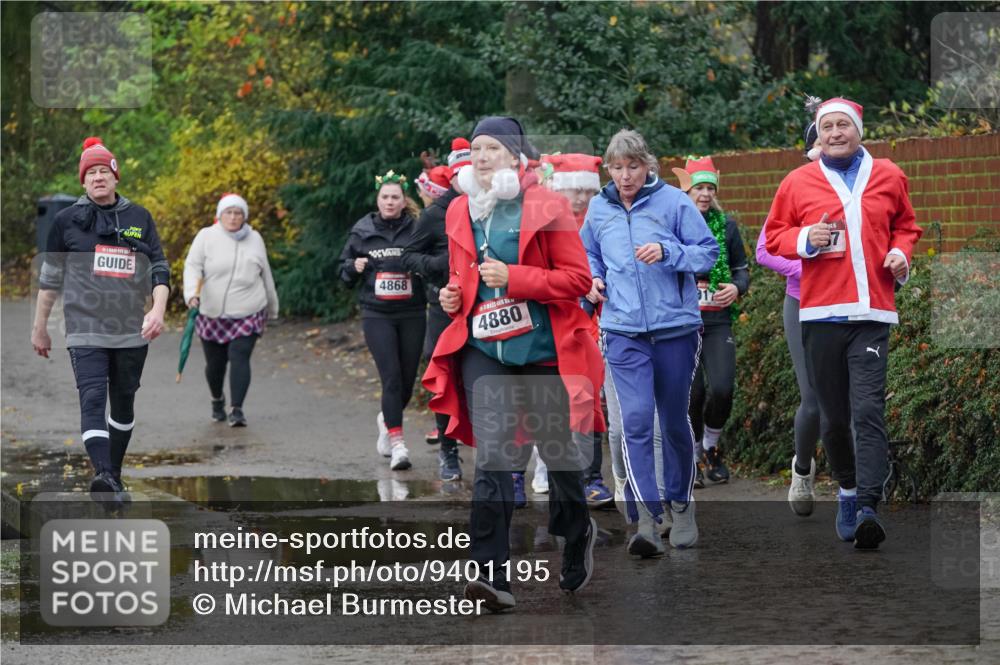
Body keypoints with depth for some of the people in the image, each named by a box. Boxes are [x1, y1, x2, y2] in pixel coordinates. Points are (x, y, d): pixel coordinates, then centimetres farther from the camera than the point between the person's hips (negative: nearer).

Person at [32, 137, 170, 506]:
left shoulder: (139, 217, 8)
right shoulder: (67, 220, 4)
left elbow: (159, 267, 7)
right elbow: (50, 277, 10)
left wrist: (158, 310, -10)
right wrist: (40, 326, 12)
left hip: (132, 332, 3)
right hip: (85, 329, -3)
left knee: (123, 403, 11)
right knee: (93, 399, -20)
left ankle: (114, 477, 24)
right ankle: (103, 475, -35)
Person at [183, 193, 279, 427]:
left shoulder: (254, 239, 8)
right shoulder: (206, 237, -1)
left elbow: (265, 275, 17)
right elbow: (193, 266, -10)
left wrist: (272, 309, 24)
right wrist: (192, 293, -28)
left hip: (248, 314, 0)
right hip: (212, 315, 0)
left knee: (239, 358, -15)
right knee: (215, 363, 9)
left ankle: (237, 410, -15)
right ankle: (217, 401, 37)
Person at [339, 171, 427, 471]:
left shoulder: (417, 230, 0)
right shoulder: (362, 232, 6)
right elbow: (343, 269, 16)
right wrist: (354, 267, -6)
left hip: (412, 314, 1)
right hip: (376, 314, 0)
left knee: (407, 379, 8)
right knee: (391, 376, -13)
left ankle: (387, 419, 39)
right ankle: (397, 443, -12)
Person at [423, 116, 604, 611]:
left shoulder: (546, 207, -4)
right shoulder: (460, 211, 11)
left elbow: (578, 277, -9)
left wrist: (513, 277, -18)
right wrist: (454, 297, 3)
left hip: (543, 347, -2)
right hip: (483, 348, 3)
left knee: (558, 450, 13)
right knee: (492, 457, -12)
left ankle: (577, 533, 43)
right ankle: (492, 576, -17)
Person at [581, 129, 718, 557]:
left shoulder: (673, 201, -3)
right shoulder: (599, 208, 8)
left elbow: (708, 252, -2)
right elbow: (590, 255, 24)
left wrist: (667, 252, -18)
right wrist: (593, 277, 3)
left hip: (676, 327, -1)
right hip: (624, 331, 1)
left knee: (674, 421, 11)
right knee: (635, 421, -13)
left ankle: (681, 505, 31)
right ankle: (645, 518, -17)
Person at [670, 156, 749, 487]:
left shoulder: (726, 226, 8)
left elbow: (742, 270, 14)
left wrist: (736, 288, -7)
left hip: (717, 321, 2)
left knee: (722, 389, -10)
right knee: (692, 392, -6)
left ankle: (711, 447, 16)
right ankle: (692, 457, 15)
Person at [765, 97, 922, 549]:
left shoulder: (888, 177, 11)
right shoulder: (798, 182, 8)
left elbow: (906, 225, 25)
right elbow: (774, 236, 12)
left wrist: (901, 252, 4)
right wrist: (806, 239, -8)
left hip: (872, 313, -1)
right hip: (820, 313, 1)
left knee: (869, 410, -13)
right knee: (833, 415, 6)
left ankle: (868, 507, -20)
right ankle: (848, 491, 24)